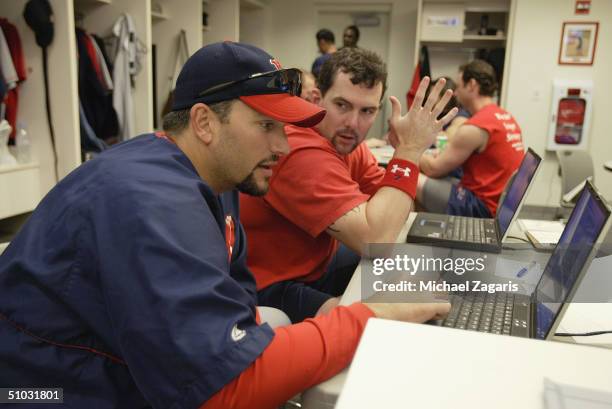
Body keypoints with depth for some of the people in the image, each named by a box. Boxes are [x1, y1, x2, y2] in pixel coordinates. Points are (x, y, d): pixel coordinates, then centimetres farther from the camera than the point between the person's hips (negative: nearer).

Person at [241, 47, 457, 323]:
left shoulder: (345, 140, -1)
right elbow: (374, 240, -36)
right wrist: (409, 151, -29)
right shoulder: (301, 152, -29)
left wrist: (407, 150, -20)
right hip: (269, 288, -9)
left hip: (317, 264, 9)